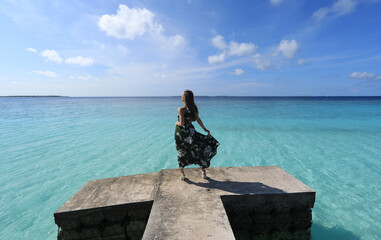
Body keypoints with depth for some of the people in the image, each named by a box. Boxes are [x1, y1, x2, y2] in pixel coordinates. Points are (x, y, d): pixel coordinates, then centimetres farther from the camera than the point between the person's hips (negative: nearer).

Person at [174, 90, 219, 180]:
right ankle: (203, 171, 21)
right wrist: (205, 129, 12)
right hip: (190, 131, 4)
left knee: (181, 153, 13)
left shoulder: (181, 109, -17)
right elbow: (198, 120, 2)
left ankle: (182, 174, 24)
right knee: (198, 150, 16)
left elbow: (182, 123, -20)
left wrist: (176, 123, 1)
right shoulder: (193, 108, -2)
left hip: (180, 133, -4)